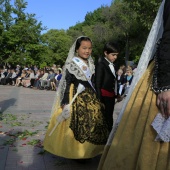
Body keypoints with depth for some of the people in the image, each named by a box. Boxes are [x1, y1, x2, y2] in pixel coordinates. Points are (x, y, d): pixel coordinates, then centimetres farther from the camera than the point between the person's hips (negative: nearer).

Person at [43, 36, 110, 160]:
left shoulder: (91, 64, 10)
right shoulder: (71, 64, -9)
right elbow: (66, 84, -12)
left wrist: (96, 99, 17)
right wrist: (65, 103, -18)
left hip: (90, 98, 7)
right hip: (76, 99, -7)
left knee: (91, 123, 10)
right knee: (76, 125, -3)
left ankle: (87, 151, 25)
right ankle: (75, 152, 13)